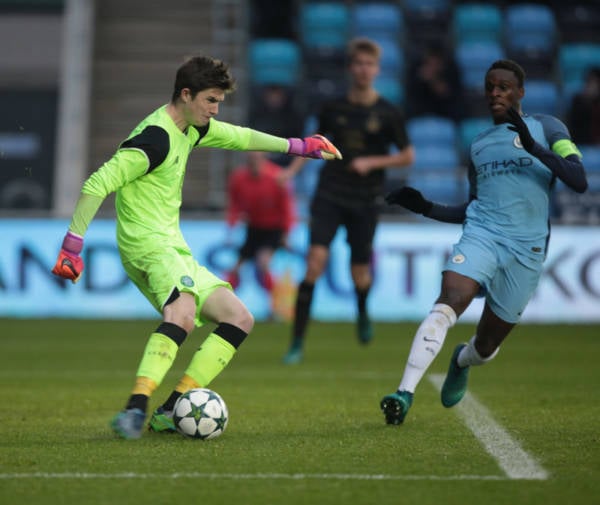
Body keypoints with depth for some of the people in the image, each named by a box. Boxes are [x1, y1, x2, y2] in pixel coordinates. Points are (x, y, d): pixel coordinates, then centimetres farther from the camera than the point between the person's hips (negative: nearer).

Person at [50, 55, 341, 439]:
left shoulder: (191, 128, 13)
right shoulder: (156, 138, -17)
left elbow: (239, 137, 32)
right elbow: (97, 184, -21)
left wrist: (297, 146, 33)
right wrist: (73, 246, -24)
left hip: (175, 250, 10)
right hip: (148, 245, -10)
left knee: (239, 320, 8)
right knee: (183, 315, -37)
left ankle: (170, 412, -1)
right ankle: (136, 408, -47)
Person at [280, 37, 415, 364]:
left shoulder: (388, 114, -2)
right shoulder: (334, 108, 4)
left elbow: (408, 156, 4)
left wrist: (372, 162, -10)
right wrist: (293, 169, 5)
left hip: (365, 202, 0)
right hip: (329, 195, 0)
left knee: (360, 274, 5)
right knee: (316, 259, -16)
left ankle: (363, 313, 44)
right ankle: (297, 343, -14)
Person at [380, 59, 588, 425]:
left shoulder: (546, 128, 6)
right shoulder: (479, 144, 19)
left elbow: (579, 181, -9)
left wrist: (534, 148, -22)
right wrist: (426, 208, 11)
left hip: (526, 248, -2)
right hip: (482, 234, 2)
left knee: (486, 346, 7)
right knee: (447, 304, -28)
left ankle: (461, 362, 45)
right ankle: (405, 393, -36)